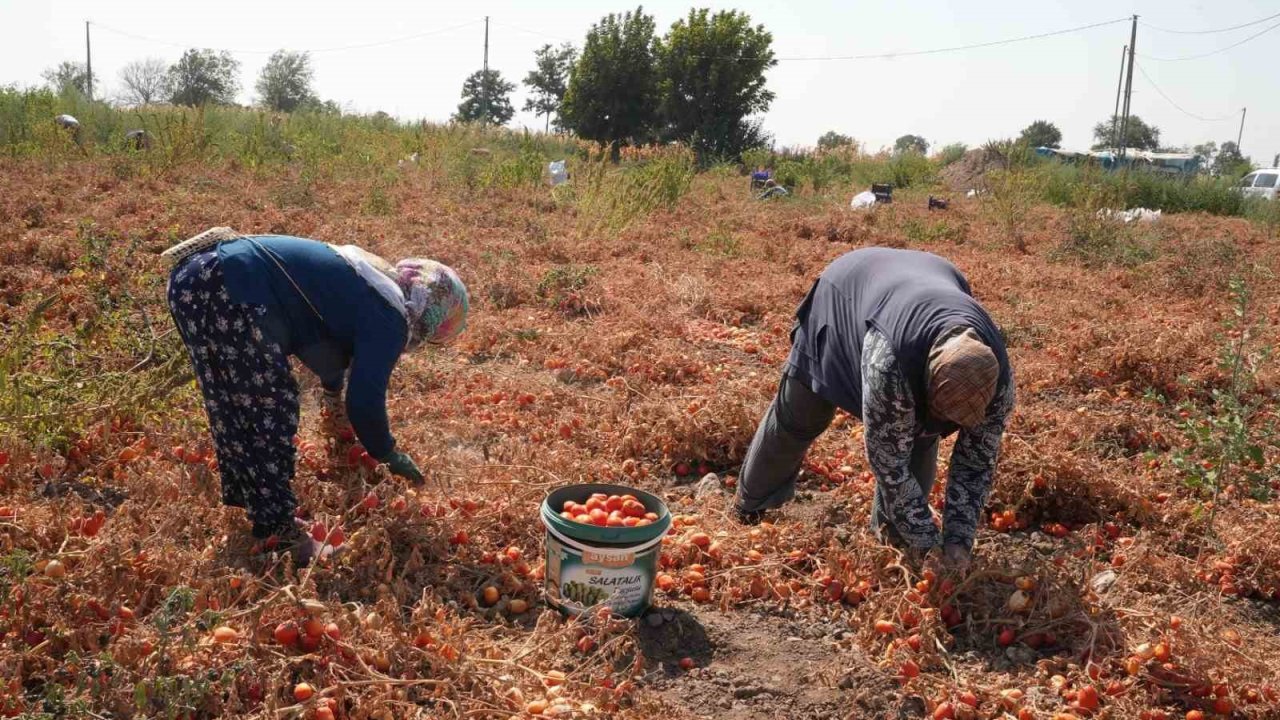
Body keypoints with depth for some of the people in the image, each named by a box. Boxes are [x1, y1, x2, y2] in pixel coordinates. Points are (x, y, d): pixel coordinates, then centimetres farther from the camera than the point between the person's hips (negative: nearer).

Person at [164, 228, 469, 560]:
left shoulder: (371, 285, 24)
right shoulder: (389, 317, -5)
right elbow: (365, 401, -6)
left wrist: (333, 395, 59)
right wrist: (388, 454, 12)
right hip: (229, 293, -10)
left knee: (235, 403, 22)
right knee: (270, 411, -1)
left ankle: (243, 493, 38)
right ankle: (278, 529, 8)